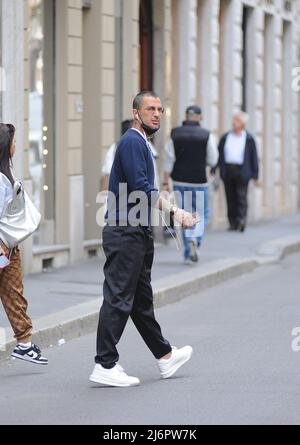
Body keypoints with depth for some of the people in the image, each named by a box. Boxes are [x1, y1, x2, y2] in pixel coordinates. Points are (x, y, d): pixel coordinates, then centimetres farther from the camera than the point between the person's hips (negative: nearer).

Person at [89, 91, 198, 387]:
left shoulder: (141, 143, 19)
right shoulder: (132, 142, -13)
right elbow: (141, 187, -21)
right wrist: (174, 211, -21)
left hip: (137, 232, 10)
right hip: (125, 232, -10)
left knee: (141, 299, 17)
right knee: (118, 298, -9)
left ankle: (165, 357, 26)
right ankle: (105, 366, -8)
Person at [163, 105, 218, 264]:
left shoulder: (175, 134, -1)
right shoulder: (207, 136, -7)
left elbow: (169, 160, -4)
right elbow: (212, 161, -4)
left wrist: (165, 183, -3)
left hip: (180, 181, 2)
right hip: (199, 181, -2)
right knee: (202, 214, 11)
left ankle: (188, 254, 10)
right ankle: (195, 239, -17)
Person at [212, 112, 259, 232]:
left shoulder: (249, 139, 4)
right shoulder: (226, 137, 12)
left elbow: (254, 157, 4)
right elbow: (219, 153, 13)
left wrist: (255, 175, -1)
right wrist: (213, 169, 4)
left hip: (242, 172, -3)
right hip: (227, 171, 3)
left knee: (241, 196, -10)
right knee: (230, 197, 4)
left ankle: (241, 220, -13)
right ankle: (233, 223, 9)